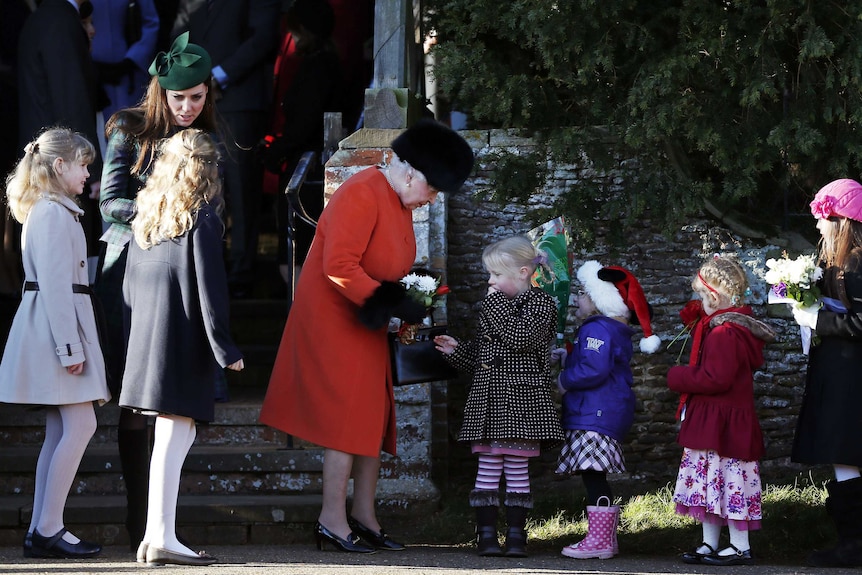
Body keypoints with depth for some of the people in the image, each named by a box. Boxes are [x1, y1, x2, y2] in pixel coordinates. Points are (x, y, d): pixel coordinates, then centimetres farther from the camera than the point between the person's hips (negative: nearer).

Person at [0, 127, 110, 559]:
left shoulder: (57, 211, 19)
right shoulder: (52, 213, -13)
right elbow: (55, 283, -20)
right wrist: (70, 346, -22)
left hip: (60, 327, 11)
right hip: (56, 328, -11)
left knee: (61, 431, 8)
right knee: (80, 425, -12)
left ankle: (41, 532, 7)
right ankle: (48, 528, -11)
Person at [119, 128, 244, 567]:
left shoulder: (147, 215, 12)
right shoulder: (202, 219, -8)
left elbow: (130, 286, 14)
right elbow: (209, 289, -12)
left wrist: (132, 343, 18)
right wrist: (225, 349, -8)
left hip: (144, 341, 7)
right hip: (183, 346, -7)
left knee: (173, 438, 12)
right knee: (174, 437, -7)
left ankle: (155, 535, 11)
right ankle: (162, 539, -8)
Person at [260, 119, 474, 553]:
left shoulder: (401, 203, 10)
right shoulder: (361, 196, -22)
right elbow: (339, 266, -28)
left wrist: (413, 292, 2)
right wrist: (393, 304, -26)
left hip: (366, 323, 10)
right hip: (333, 319, -10)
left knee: (373, 416, 10)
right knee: (348, 416, -10)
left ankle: (364, 516, 16)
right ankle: (332, 521, -7)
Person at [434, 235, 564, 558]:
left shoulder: (540, 304, -3)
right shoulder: (493, 307, 17)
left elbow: (520, 337, -21)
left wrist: (497, 303, -14)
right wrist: (455, 350, 6)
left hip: (520, 400, -6)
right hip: (487, 399, 6)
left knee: (517, 468, -2)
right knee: (488, 468, 2)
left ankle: (516, 534, 4)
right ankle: (486, 534, 4)